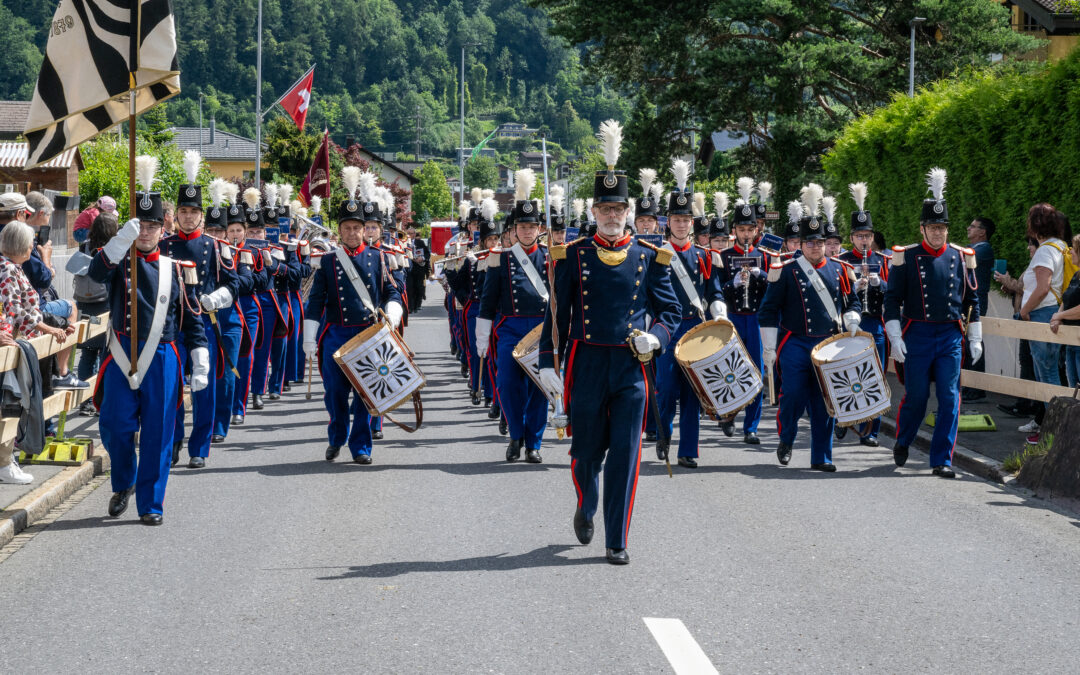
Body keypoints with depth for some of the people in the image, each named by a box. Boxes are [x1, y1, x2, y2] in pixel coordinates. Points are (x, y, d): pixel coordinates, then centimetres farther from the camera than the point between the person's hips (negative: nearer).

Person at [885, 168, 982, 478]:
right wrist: (895, 338, -9)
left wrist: (975, 339, 10)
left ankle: (942, 460, 1)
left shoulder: (961, 258, 7)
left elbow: (972, 300, 13)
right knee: (916, 395, 2)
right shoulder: (906, 257, -1)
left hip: (951, 336, 2)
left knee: (949, 398, -3)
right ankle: (902, 442, 30)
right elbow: (892, 299, -2)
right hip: (917, 335, -2)